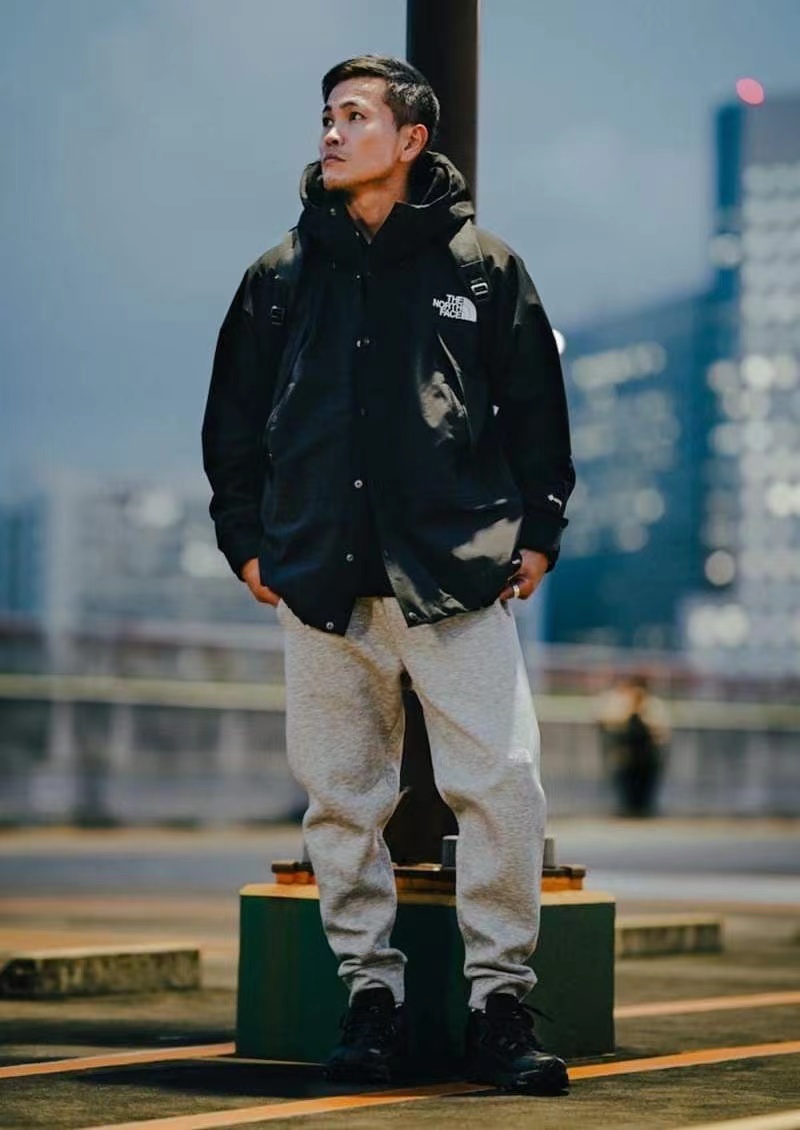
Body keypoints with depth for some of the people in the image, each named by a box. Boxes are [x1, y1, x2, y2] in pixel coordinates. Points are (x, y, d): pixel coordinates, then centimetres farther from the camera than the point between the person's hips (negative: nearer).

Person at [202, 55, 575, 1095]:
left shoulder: (482, 267, 7)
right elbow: (232, 417, 18)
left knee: (501, 783, -11)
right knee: (341, 796, 4)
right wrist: (245, 538, 12)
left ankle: (500, 998, -1)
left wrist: (538, 532, 5)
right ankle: (371, 990, 14)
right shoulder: (281, 277, 12)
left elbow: (538, 408, 11)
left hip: (458, 576, -2)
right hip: (322, 579, 3)